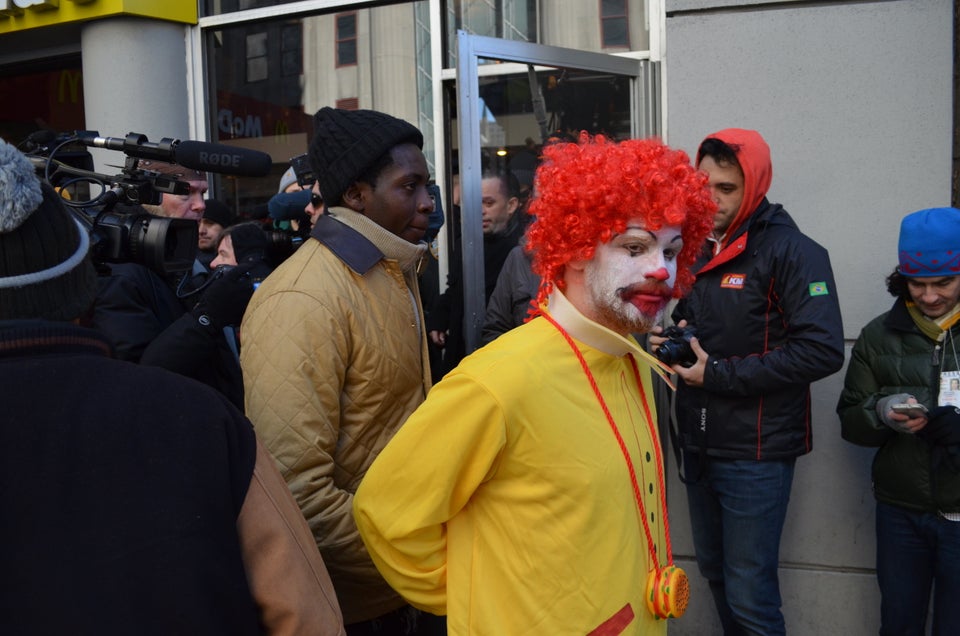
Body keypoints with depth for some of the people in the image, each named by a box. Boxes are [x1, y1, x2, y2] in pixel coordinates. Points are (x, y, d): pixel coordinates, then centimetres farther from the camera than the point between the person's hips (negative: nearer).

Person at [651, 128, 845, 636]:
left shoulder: (791, 252, -13)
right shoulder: (697, 247, 10)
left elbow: (823, 350, -22)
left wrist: (718, 375, -18)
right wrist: (667, 343, -1)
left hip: (756, 451, -7)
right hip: (698, 443, 7)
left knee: (749, 594, -1)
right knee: (714, 572, 18)